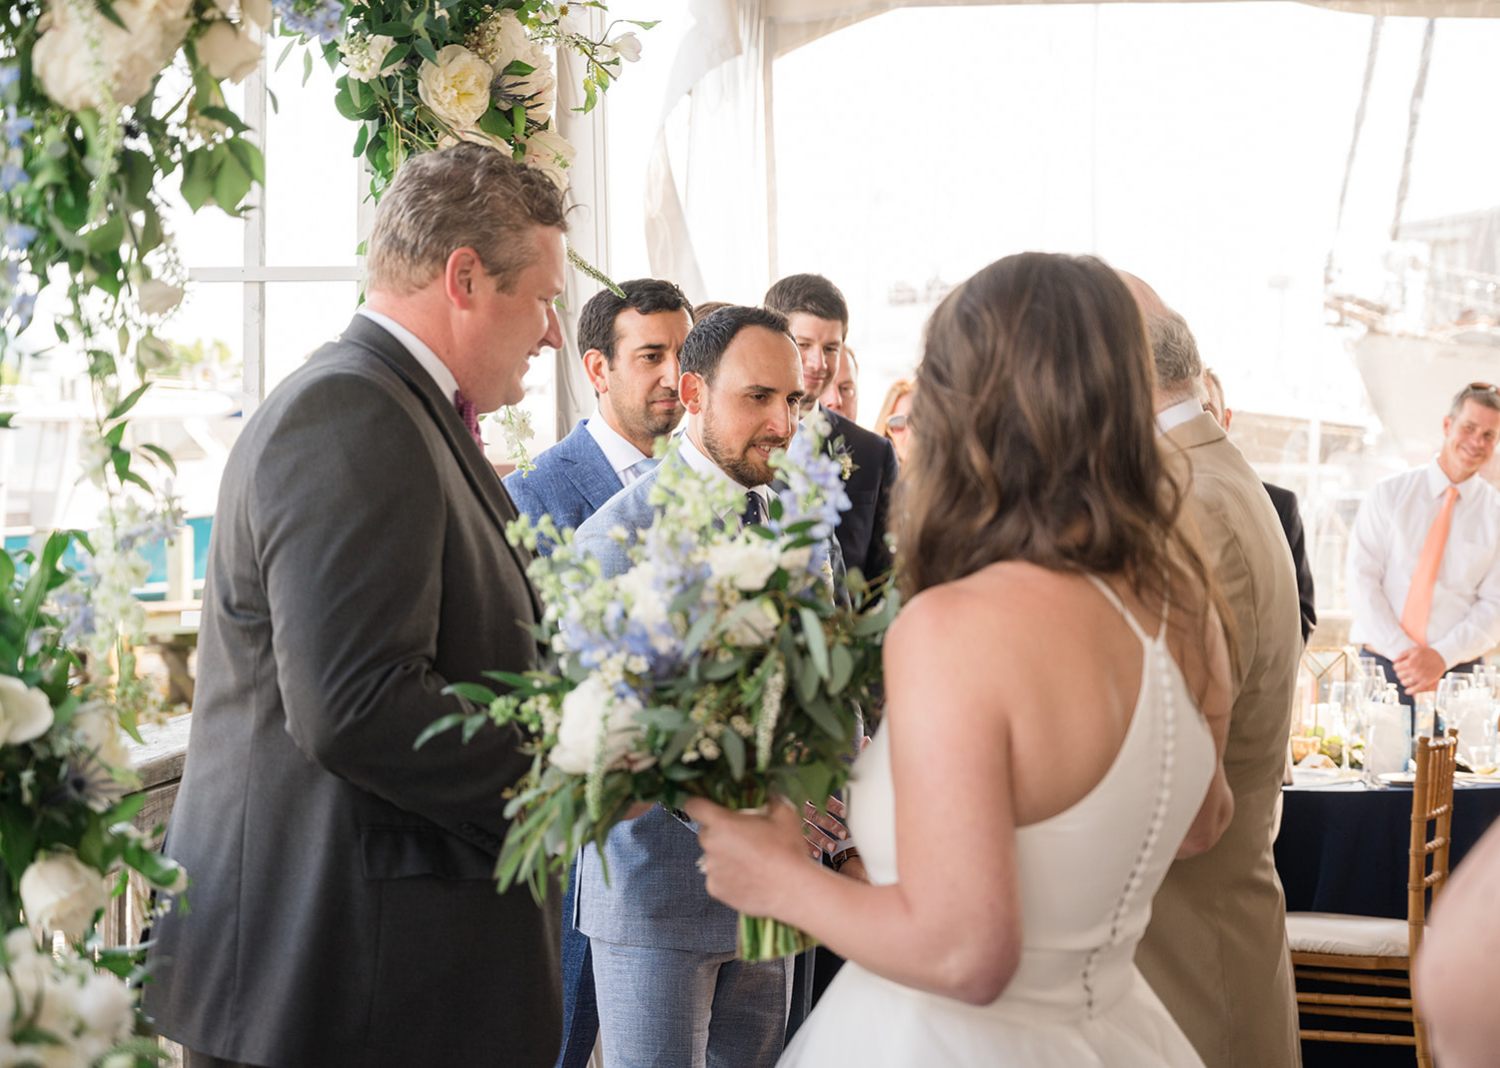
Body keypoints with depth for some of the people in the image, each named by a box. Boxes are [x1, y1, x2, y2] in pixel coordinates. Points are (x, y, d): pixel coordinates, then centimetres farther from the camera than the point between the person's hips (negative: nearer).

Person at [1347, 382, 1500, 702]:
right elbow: (1361, 580, -3)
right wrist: (1401, 651, -14)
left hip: (1455, 672, 0)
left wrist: (1442, 656, -14)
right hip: (1382, 665, 0)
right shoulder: (1389, 494, 4)